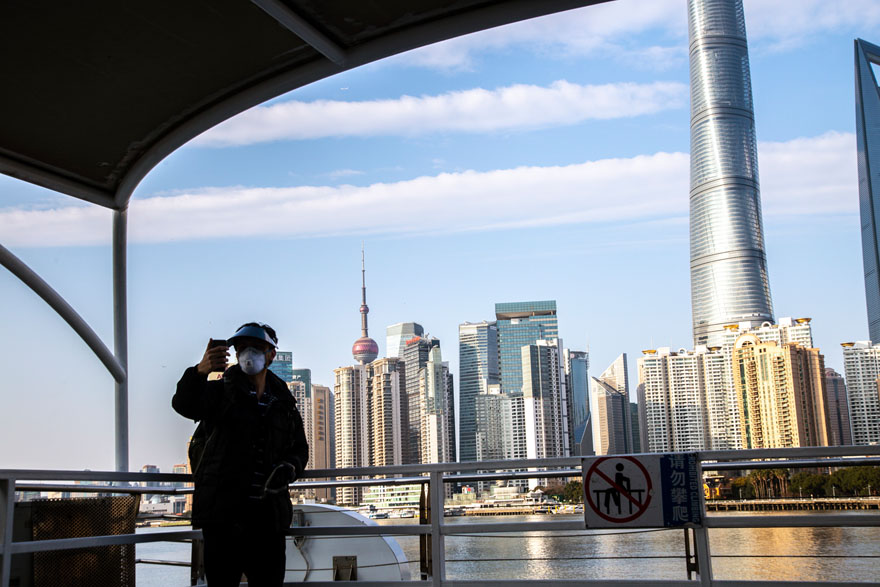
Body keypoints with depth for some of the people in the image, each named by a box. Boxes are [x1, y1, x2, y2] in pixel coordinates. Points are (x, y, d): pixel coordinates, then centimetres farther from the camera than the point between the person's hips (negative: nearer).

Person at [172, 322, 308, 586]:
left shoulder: (284, 403, 14)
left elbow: (300, 449, 23)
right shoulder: (220, 392, 1)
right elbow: (185, 405, -20)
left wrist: (289, 467, -2)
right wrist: (199, 372, -41)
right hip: (222, 511, -3)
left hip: (268, 513, 3)